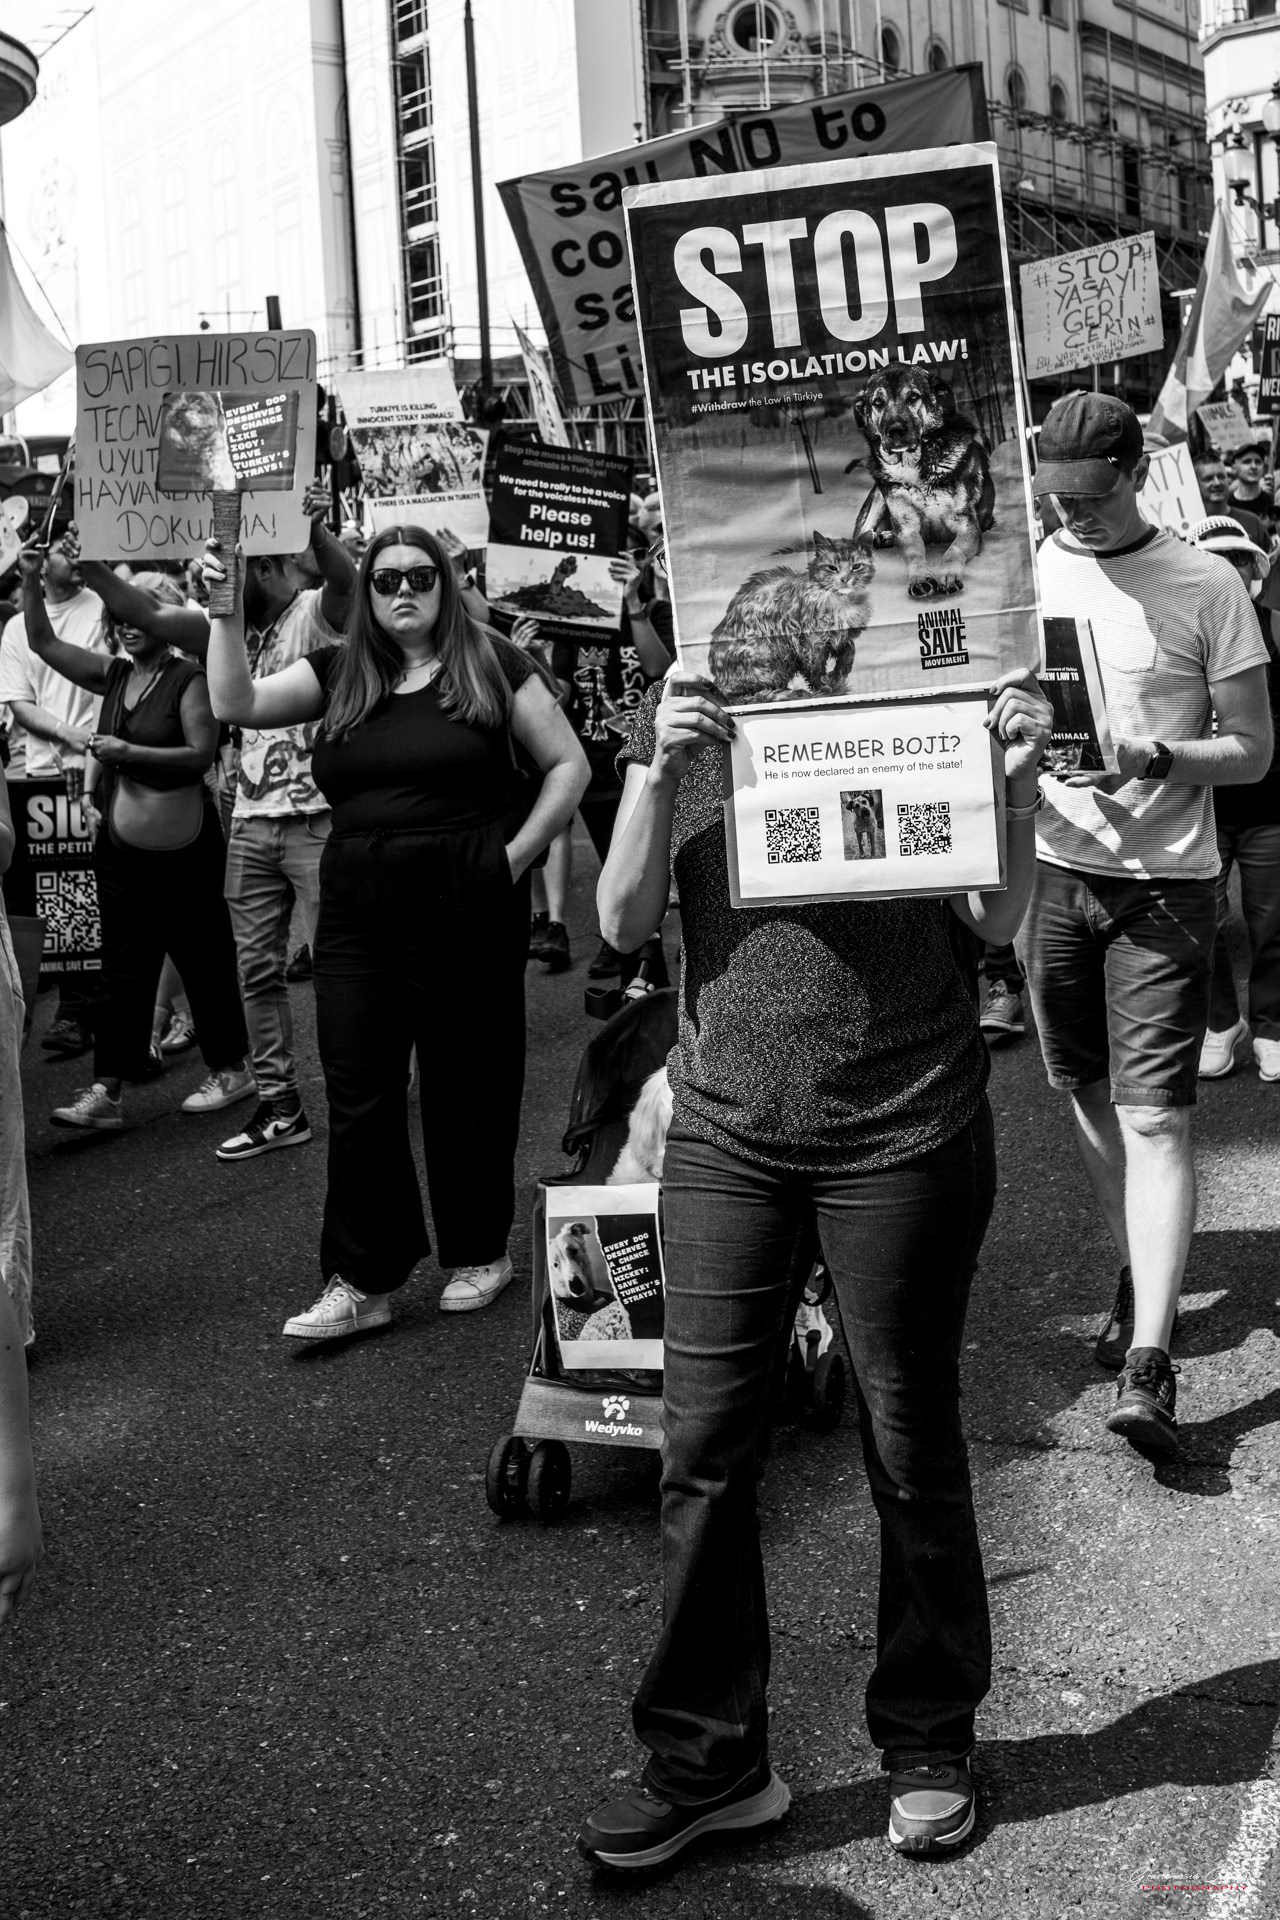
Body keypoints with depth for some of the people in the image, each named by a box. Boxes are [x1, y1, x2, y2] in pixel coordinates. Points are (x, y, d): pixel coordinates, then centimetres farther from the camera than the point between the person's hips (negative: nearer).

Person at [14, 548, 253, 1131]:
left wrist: (127, 751, -19)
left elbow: (200, 754, -17)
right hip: (120, 846, 6)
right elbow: (43, 643, 11)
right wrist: (30, 580, 0)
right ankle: (105, 1092, 3)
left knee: (204, 960, 6)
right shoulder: (113, 676, 10)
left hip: (182, 848, -6)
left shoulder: (188, 679, -8)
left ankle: (230, 1069, 22)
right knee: (122, 969, 4)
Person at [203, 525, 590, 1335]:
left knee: (468, 1087, 8)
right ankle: (363, 1281, 12)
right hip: (357, 910, 3)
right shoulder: (337, 671, 10)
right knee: (358, 1095, 3)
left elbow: (569, 765, 1)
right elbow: (238, 704, 2)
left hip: (467, 906, -3)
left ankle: (480, 1254, 25)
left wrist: (516, 854, -6)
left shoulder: (492, 663, 1)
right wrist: (228, 611, -7)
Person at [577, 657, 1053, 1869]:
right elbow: (621, 924, -2)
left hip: (905, 1131, -1)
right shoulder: (679, 713, 5)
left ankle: (928, 1745, 29)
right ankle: (707, 1760, 21)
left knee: (911, 1448, 9)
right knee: (702, 1448, 4)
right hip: (727, 1131, 2)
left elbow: (994, 926, 0)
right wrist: (658, 776, -16)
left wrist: (1017, 778, -14)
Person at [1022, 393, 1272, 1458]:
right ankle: (1141, 1274, 33)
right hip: (1057, 866, 4)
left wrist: (1153, 754, -21)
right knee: (1088, 1092, 12)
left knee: (1153, 1113, -9)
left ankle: (1149, 1361, -11)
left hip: (1165, 882, -4)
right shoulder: (1031, 570, 5)